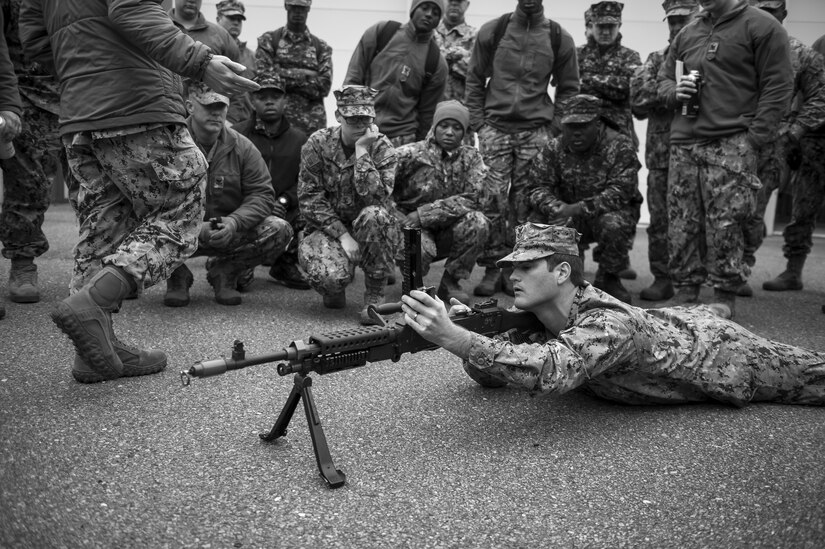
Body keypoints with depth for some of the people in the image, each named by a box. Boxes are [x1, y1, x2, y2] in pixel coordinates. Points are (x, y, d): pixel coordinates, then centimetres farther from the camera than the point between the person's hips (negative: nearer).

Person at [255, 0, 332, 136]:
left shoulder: (321, 47, 14)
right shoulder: (269, 40, 11)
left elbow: (324, 86, 1)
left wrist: (287, 79, -6)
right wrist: (304, 74, -7)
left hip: (312, 122, 1)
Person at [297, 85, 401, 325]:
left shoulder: (382, 147, -7)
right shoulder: (318, 143, -5)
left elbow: (375, 198, -23)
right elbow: (309, 199, -10)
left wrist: (362, 151, -25)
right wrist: (343, 236, -19)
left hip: (370, 232, 1)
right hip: (328, 228, -1)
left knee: (375, 215, -36)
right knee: (332, 275, -33)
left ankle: (375, 294, -15)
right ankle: (334, 289, 10)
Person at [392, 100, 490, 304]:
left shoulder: (471, 157, 1)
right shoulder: (408, 154, -7)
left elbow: (474, 199, -13)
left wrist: (424, 214, -21)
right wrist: (403, 222, -29)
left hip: (448, 233, 3)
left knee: (477, 222, -27)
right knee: (420, 247, -37)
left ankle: (450, 282, -5)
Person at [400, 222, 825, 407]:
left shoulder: (607, 324, -44)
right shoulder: (536, 317, -21)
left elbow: (551, 372, -62)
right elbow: (490, 376, -14)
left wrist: (454, 337, -68)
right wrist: (468, 329, -35)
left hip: (719, 354, -6)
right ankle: (718, 309, 66)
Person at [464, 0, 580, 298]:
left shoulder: (559, 38, 6)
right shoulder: (492, 31, 5)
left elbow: (568, 88, 12)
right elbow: (474, 80, 9)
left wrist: (554, 127, 3)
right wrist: (478, 123, 2)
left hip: (536, 131, 1)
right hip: (495, 127, 0)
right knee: (492, 199, -4)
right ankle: (492, 268, 4)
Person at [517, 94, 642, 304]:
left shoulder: (620, 146, -14)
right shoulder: (554, 149, -3)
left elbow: (620, 192, -25)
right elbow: (535, 185, -9)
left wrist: (579, 208, -37)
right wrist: (554, 206, -32)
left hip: (609, 212, -3)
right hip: (569, 218, 3)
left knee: (613, 225, -37)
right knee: (536, 220, -23)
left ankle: (608, 279, -6)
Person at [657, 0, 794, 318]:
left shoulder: (761, 27, 1)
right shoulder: (687, 34, 19)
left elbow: (778, 87, -5)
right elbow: (663, 79, 27)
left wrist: (754, 138, -13)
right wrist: (674, 91, 2)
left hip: (730, 146, -5)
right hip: (683, 144, 6)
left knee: (724, 226, -6)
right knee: (681, 225, 5)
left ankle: (725, 298, 5)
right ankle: (684, 293, 15)